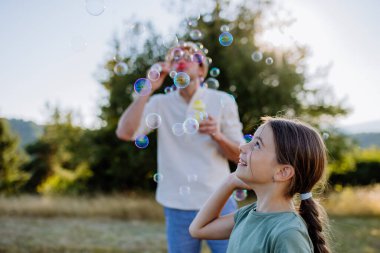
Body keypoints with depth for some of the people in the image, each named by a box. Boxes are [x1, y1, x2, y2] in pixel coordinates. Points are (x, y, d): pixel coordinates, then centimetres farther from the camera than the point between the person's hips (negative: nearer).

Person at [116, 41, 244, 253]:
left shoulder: (222, 101, 1)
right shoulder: (160, 104, 2)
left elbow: (240, 155, 2)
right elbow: (125, 133, -13)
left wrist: (217, 135, -18)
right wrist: (149, 88, -15)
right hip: (178, 208, 1)